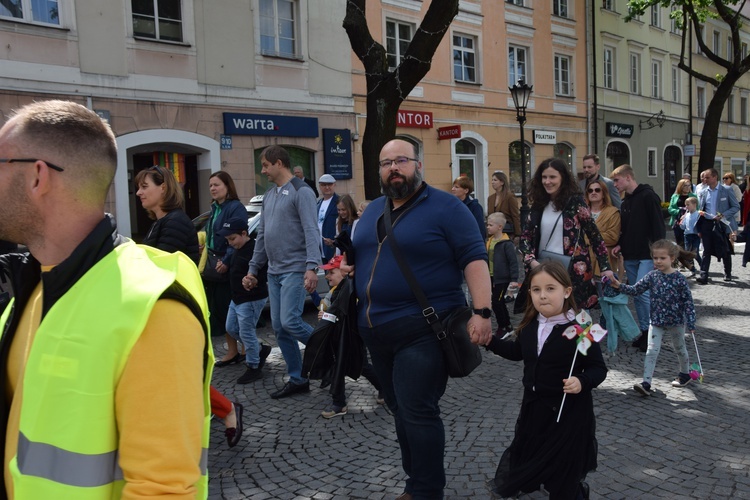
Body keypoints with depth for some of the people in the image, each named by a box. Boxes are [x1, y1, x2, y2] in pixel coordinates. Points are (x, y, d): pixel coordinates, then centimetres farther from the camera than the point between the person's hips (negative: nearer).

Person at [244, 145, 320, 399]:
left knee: (290, 322, -15)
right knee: (279, 328, 8)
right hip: (273, 272, 8)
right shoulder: (269, 197, 17)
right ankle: (297, 380, 18)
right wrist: (252, 269, 18)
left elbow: (311, 231, -17)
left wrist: (311, 267, -27)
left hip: (295, 270, -8)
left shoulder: (301, 192, -8)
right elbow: (261, 236, 20)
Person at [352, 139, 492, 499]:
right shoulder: (372, 211, 15)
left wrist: (482, 312, -19)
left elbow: (474, 258, -12)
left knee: (418, 412, -7)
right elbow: (359, 259, 26)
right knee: (401, 410, 15)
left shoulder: (445, 207, -6)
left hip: (424, 329, -7)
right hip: (375, 330, 7)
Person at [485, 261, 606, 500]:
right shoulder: (529, 326, -1)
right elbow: (517, 351, 16)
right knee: (524, 453, 23)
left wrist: (582, 381, -33)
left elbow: (598, 368, -15)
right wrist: (490, 340, 6)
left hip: (568, 411, -6)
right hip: (534, 406, 6)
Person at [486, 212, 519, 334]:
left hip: (502, 278, -8)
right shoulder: (489, 241, 6)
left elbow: (513, 262, -15)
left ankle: (502, 327, 8)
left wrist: (514, 279, -17)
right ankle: (507, 325, 29)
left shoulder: (506, 244, -15)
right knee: (500, 302, 16)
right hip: (492, 277, 8)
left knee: (496, 303, -6)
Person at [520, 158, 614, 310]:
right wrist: (531, 261, -8)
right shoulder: (539, 204, 9)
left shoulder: (575, 201, -2)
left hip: (573, 272, -3)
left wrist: (605, 267, -4)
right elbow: (525, 237, 9)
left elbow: (594, 235, -1)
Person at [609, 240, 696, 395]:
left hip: (676, 322, -2)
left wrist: (691, 323, -13)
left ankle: (685, 374, 44)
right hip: (656, 322, 2)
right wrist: (620, 286, -20)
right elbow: (635, 290, -4)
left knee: (680, 349, 20)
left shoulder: (679, 279, -14)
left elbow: (688, 301, -11)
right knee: (651, 351, -7)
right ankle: (646, 383, -10)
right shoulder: (652, 276, -5)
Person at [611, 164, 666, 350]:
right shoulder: (625, 202, 15)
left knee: (643, 293, -13)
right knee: (636, 296, 10)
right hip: (630, 257, 8)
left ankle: (652, 331, 2)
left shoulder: (648, 196, -9)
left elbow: (658, 226, -13)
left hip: (647, 256, -8)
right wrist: (620, 245, 3)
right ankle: (644, 331, 19)